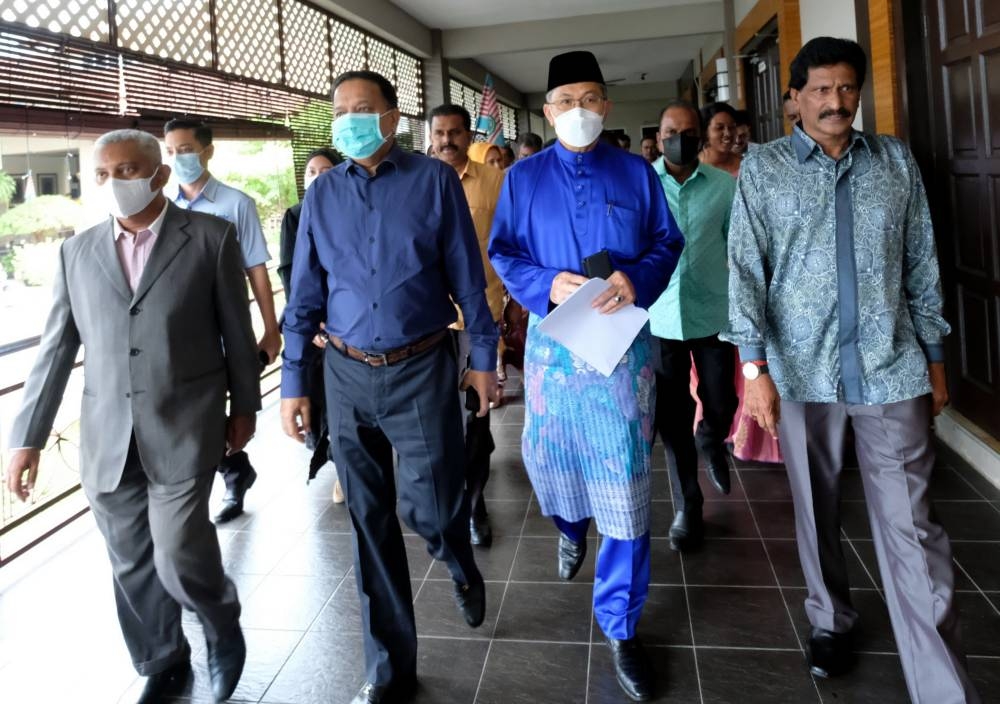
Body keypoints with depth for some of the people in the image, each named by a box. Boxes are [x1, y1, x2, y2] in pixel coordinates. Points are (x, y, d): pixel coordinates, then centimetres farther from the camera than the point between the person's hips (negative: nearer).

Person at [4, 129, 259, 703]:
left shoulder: (211, 238, -3)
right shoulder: (78, 251, 7)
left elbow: (237, 329, 2)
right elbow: (56, 349, 8)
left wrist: (245, 406, 6)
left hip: (183, 429, -4)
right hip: (107, 439, 4)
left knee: (179, 561, -7)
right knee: (133, 568, 12)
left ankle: (224, 627, 25)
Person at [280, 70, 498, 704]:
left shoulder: (435, 181, -3)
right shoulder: (321, 194, 5)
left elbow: (466, 276, -1)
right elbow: (305, 294, 6)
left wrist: (484, 358, -1)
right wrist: (294, 382, 4)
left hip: (422, 370, -3)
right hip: (347, 374, 3)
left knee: (430, 509, 0)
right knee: (370, 522, 9)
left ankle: (463, 568, 40)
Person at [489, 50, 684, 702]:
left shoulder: (636, 172, 4)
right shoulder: (523, 177, 4)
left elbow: (669, 241, 5)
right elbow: (503, 253, 3)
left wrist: (637, 278, -17)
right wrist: (548, 285, -16)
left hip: (623, 344, -1)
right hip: (552, 344, 1)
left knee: (625, 488, 0)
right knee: (547, 460, 14)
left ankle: (621, 627, 15)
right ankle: (572, 530, 53)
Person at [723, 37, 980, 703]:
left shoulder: (896, 161, 8)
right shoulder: (763, 167, 1)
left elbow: (922, 265, 11)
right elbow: (745, 268, -5)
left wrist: (935, 358, 10)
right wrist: (755, 366, -13)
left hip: (891, 370, 1)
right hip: (802, 370, 0)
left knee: (911, 529, 0)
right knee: (816, 511, 14)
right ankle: (831, 620, 36)